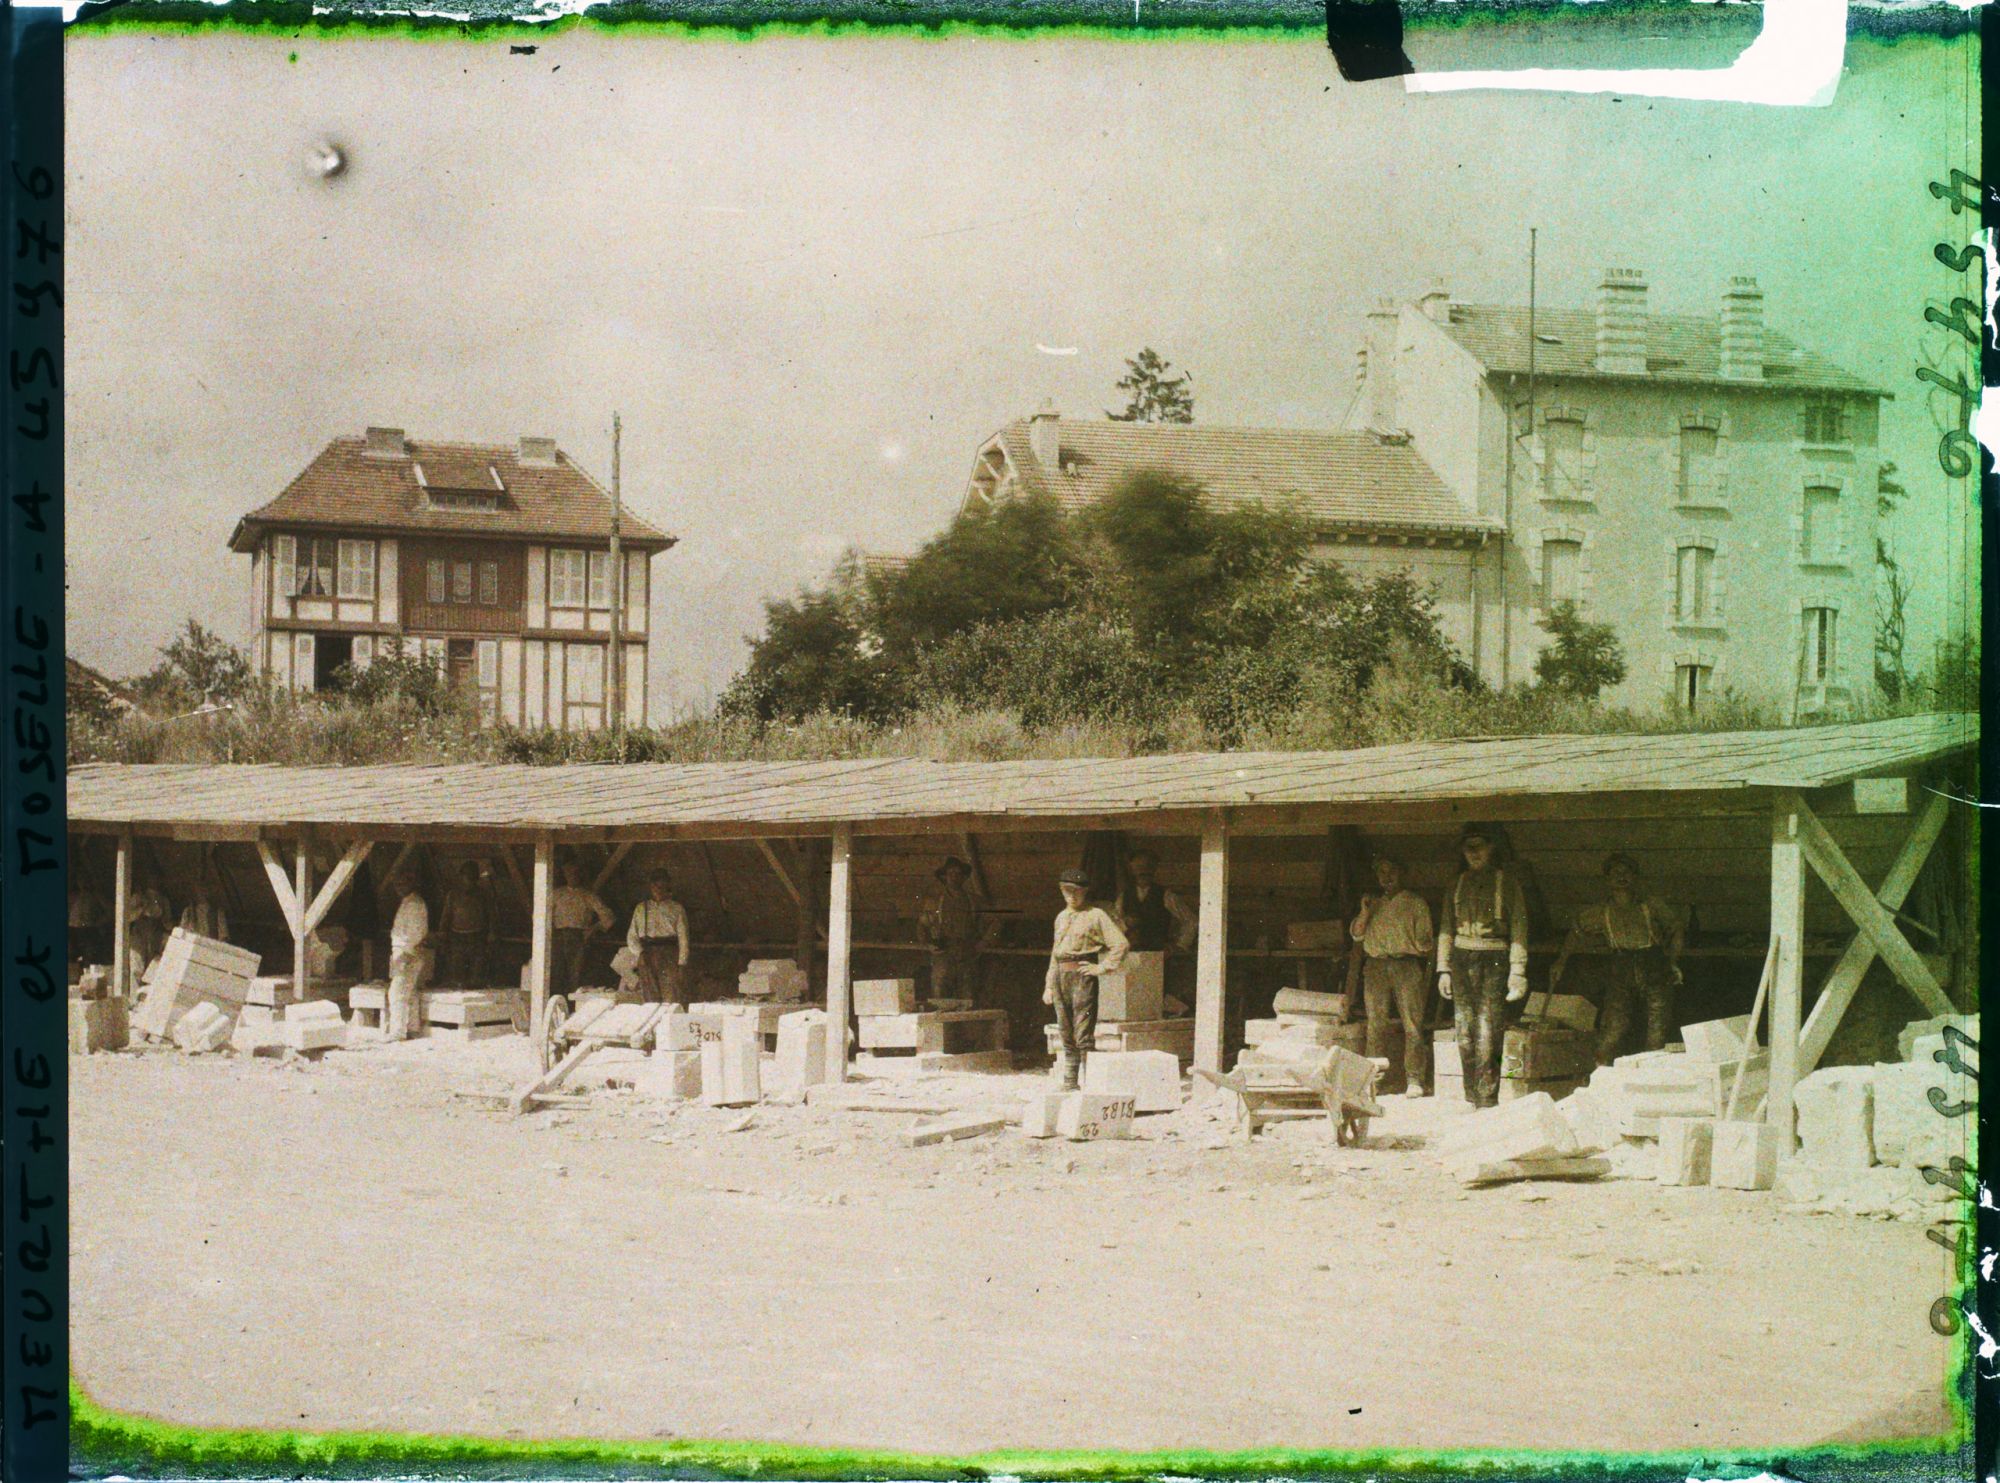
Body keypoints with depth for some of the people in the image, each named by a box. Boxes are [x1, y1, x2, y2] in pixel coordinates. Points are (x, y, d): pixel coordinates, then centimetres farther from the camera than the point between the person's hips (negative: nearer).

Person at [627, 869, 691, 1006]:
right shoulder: (641, 909, 15)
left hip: (670, 957, -2)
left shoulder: (676, 909, 9)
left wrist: (682, 963, -7)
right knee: (652, 1001, -4)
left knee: (673, 1001, -12)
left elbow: (683, 938, 3)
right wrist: (640, 953, -5)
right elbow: (631, 937, 13)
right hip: (647, 958, 2)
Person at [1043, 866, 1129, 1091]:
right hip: (1060, 977, 7)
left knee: (1083, 1034, -10)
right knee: (1066, 1033, 10)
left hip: (1083, 975, -7)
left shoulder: (1096, 916, -3)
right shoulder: (1061, 917, 17)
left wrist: (1102, 967, -10)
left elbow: (1121, 944, -8)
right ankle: (1069, 1081, 17)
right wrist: (1049, 986, 18)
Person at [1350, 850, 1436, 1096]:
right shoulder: (1373, 903, 20)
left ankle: (1415, 1079, -10)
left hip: (1407, 966, -3)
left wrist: (1421, 943, -14)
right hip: (1375, 967, 3)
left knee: (1413, 1024, -9)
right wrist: (1365, 912, -1)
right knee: (1376, 1023, 0)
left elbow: (1425, 940, 7)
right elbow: (1357, 935, 13)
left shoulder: (1415, 902, 10)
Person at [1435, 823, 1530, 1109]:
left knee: (1487, 1032, -12)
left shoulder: (1506, 879, 4)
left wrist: (1517, 970, -8)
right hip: (1461, 957, 4)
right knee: (1465, 1032, 1)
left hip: (1494, 959, -4)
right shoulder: (1458, 883, 16)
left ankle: (1487, 1099, -12)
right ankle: (1471, 1098, 5)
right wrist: (1443, 968, 11)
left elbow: (1519, 926, 0)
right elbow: (1446, 928, 19)